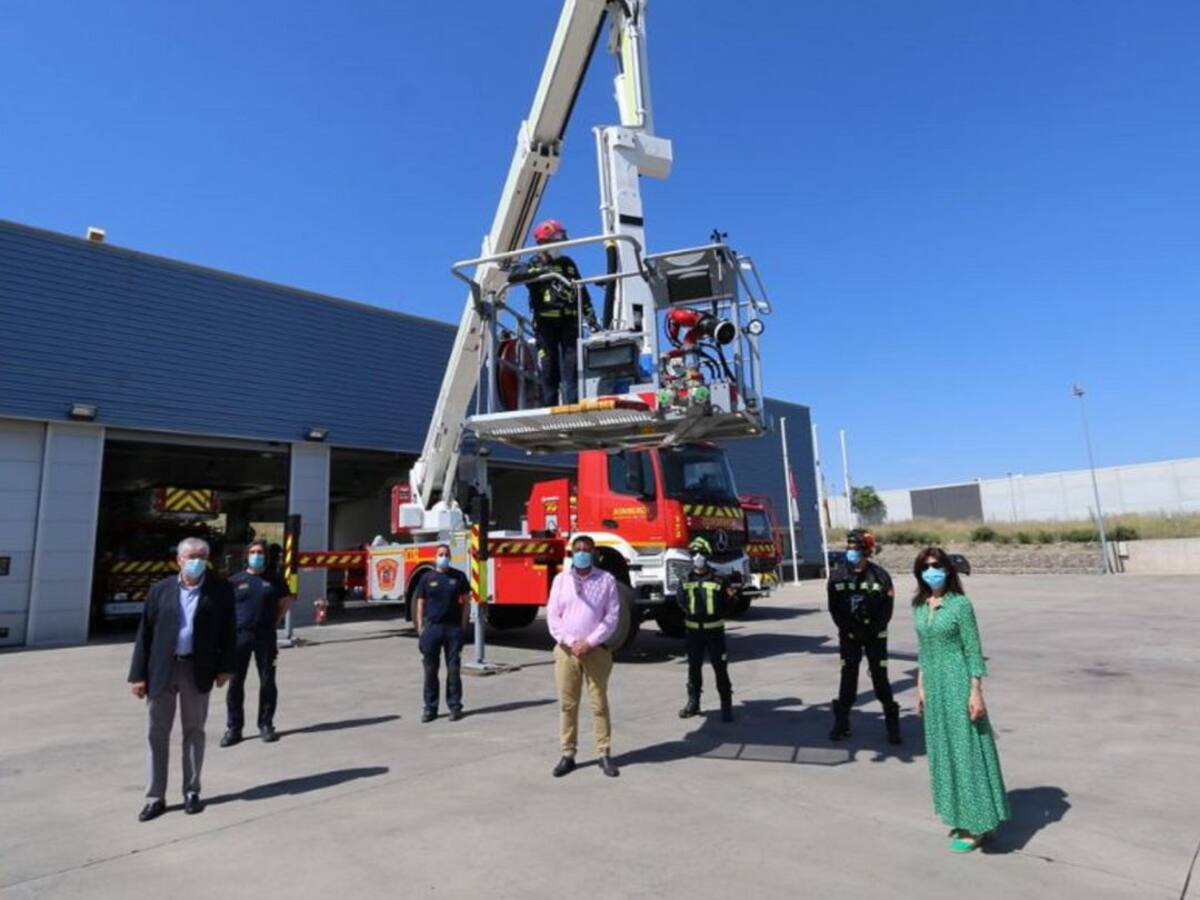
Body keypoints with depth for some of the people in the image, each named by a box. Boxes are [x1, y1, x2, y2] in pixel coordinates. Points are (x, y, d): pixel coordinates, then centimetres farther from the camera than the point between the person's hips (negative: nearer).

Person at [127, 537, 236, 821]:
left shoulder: (220, 590, -2)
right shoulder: (160, 590, 2)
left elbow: (227, 630, 0)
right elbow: (145, 633, 2)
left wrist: (225, 667, -5)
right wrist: (138, 674, -2)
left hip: (196, 670, -1)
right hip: (162, 670, 1)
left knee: (194, 732, 10)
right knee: (157, 734, 8)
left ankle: (191, 792, 23)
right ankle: (155, 798, 19)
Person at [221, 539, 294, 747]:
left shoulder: (274, 580, 6)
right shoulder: (235, 581, 4)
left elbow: (285, 602, 15)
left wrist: (274, 622, 6)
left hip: (266, 636, 0)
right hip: (239, 636, 0)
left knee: (267, 681, 5)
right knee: (235, 682, 3)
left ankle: (266, 725, 17)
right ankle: (233, 728, 15)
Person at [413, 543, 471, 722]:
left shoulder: (459, 576, 4)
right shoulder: (427, 578, 4)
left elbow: (465, 601, 6)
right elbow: (420, 604, 5)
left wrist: (463, 626, -1)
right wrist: (420, 629, -2)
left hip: (453, 628, 0)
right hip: (432, 628, 0)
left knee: (454, 669, 4)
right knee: (430, 670, 5)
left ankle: (455, 706, 14)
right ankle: (430, 708, 16)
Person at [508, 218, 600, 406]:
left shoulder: (568, 264, 18)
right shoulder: (535, 265, 6)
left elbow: (582, 292, 22)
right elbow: (513, 276, -14)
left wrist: (591, 318, 16)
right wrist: (540, 271, -24)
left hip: (569, 322, 3)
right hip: (545, 323, -3)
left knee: (571, 367, -5)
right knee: (548, 371, -2)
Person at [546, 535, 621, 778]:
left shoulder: (606, 580, 0)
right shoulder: (561, 579, 5)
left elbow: (612, 616, -3)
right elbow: (552, 615, 2)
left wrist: (589, 642, -11)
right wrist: (570, 642, -10)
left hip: (596, 650, -1)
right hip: (566, 650, 2)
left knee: (599, 703, 4)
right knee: (567, 704, 6)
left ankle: (604, 754, 15)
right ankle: (568, 754, 17)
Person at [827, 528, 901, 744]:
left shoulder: (879, 575, -9)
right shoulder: (837, 576, -4)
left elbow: (887, 607, -6)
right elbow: (834, 609, -1)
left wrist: (874, 631, -10)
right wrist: (848, 630, -7)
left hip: (875, 635, -2)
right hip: (849, 636, 2)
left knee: (880, 678, 3)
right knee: (848, 678, 9)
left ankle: (892, 724, 17)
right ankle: (841, 722, 19)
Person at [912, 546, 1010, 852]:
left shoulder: (960, 604, -12)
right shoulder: (919, 606, 5)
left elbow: (973, 651, -11)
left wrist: (976, 692, -14)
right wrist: (921, 687, 12)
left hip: (958, 684, -6)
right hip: (934, 685, 6)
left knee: (966, 749, 1)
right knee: (944, 750, 14)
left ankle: (975, 826, 14)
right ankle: (960, 816, 29)